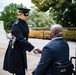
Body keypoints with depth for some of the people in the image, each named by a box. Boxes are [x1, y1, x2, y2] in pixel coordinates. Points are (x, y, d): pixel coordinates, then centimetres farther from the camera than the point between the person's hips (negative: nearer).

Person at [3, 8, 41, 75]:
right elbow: (21, 39, -30)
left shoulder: (25, 24, 5)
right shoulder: (16, 25, -20)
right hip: (15, 50, -7)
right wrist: (33, 48, -35)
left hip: (22, 50, 8)